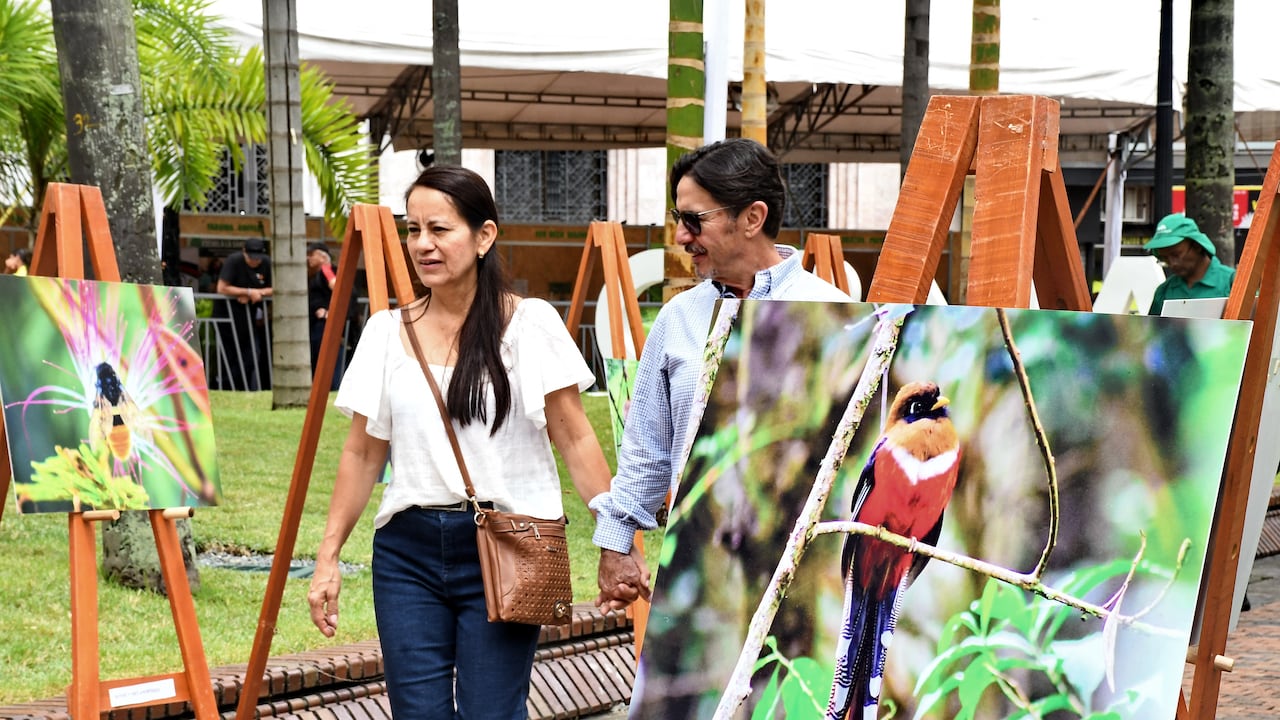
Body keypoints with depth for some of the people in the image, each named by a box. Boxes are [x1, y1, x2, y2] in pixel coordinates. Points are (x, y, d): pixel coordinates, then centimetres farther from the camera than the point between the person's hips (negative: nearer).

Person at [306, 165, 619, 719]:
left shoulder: (531, 325, -3)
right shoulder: (385, 332, 6)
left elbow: (575, 441, -2)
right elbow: (361, 455, 10)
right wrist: (328, 556, 7)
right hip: (408, 553, 3)